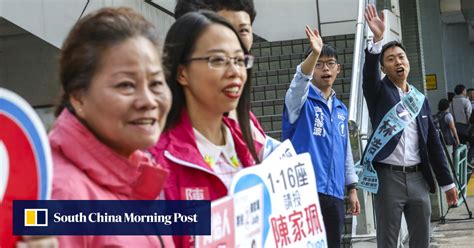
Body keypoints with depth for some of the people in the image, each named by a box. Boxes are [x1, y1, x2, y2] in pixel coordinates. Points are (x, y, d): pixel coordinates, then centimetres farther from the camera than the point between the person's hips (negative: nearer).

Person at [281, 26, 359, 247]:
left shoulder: (340, 109, 18)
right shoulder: (302, 100, 0)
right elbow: (300, 80, -24)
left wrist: (352, 188, 19)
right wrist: (314, 54, -42)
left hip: (334, 193, 6)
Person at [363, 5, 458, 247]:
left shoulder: (420, 99, 13)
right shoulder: (379, 92, 3)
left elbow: (433, 142, 13)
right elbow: (369, 73, -20)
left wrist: (447, 182, 11)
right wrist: (377, 40, -34)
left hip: (418, 177, 4)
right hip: (388, 177, -4)